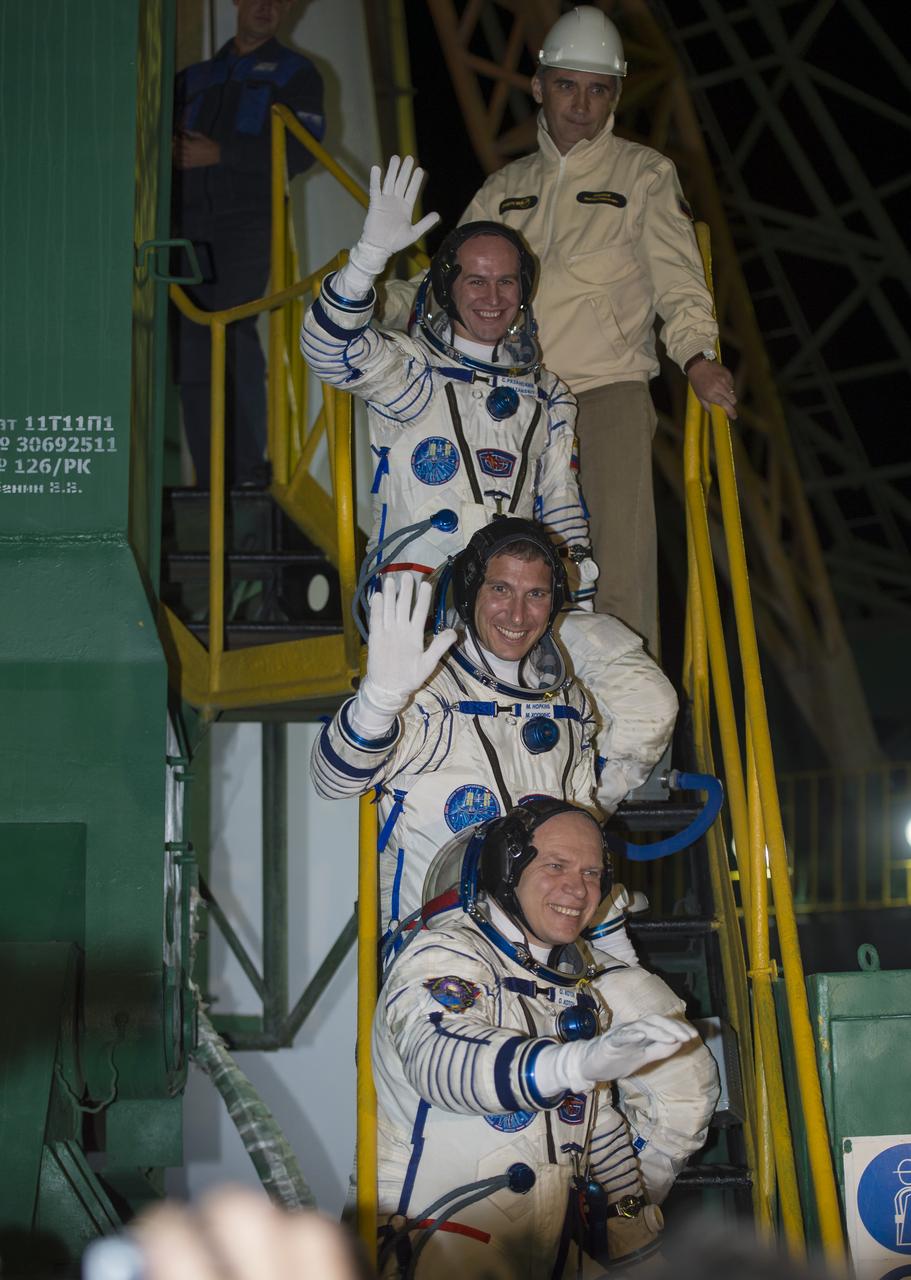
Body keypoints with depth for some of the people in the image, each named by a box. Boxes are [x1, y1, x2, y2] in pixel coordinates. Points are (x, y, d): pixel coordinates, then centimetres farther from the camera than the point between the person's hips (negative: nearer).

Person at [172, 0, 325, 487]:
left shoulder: (295, 72, 12)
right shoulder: (198, 76, 24)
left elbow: (300, 151, -2)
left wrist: (221, 153, -8)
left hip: (247, 223, -4)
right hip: (190, 225, 4)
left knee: (234, 333, -18)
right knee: (191, 346, -1)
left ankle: (249, 472, -15)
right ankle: (210, 480, 3)